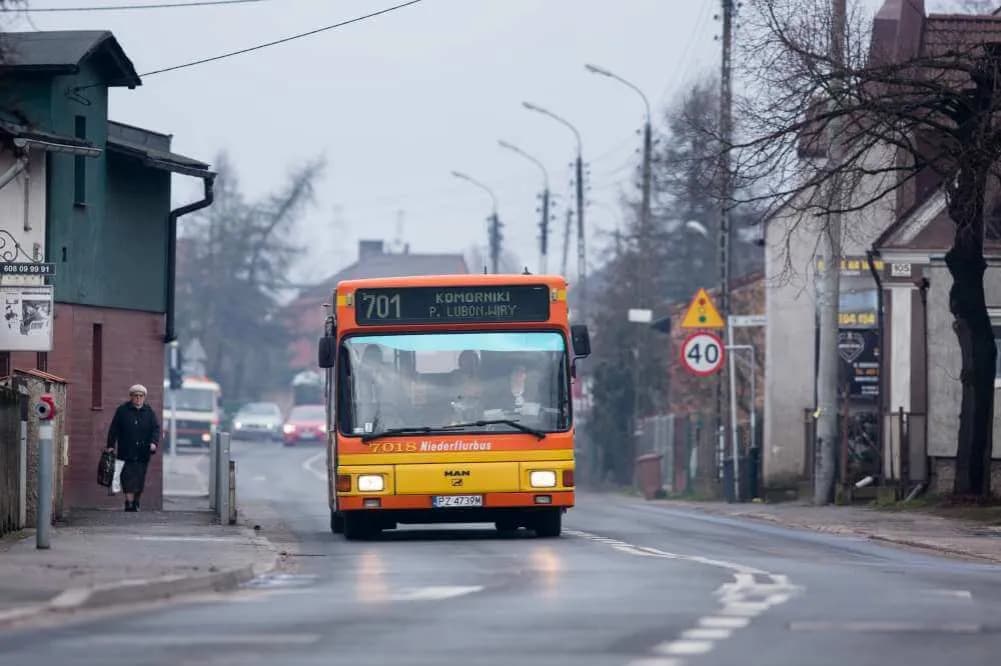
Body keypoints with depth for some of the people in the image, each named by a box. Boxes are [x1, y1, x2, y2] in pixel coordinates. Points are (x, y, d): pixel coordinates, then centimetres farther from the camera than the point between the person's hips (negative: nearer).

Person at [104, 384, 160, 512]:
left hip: (143, 453, 2)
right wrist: (111, 445, -3)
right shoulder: (122, 410, 4)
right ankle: (129, 504, -15)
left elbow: (156, 428, 4)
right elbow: (113, 429, 4)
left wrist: (154, 442, -14)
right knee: (128, 479, -11)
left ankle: (136, 503, 21)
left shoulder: (149, 412, 9)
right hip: (127, 452, -2)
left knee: (139, 480, 7)